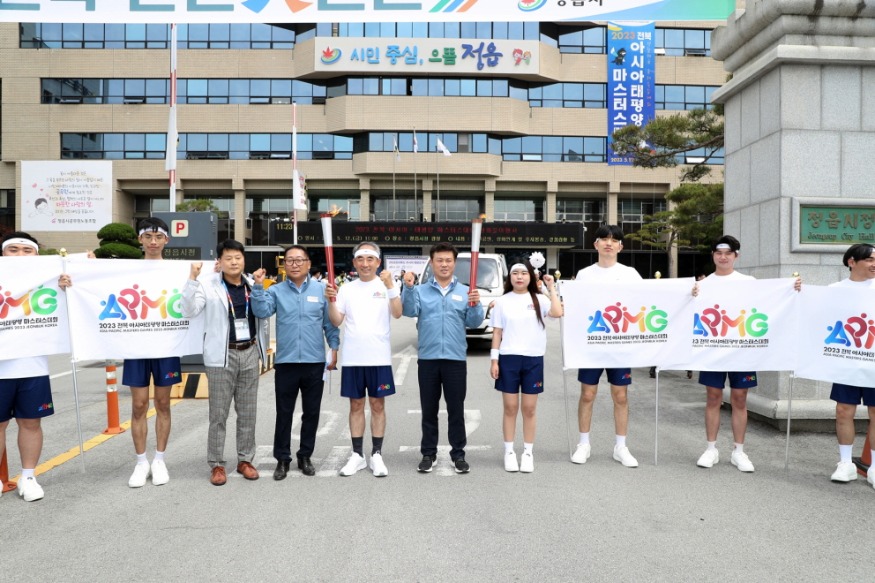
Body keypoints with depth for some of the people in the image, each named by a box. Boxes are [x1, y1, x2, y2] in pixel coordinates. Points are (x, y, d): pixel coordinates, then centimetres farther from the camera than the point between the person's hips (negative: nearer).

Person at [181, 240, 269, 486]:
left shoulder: (253, 285, 7)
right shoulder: (209, 286, -5)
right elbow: (188, 311, -16)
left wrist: (263, 345, 14)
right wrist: (192, 279, -22)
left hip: (250, 353, 4)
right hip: (222, 355, -4)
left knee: (247, 411, 10)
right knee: (218, 413, 2)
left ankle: (245, 460, 21)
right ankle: (216, 464, 13)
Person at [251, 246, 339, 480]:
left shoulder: (321, 289, 3)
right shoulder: (276, 291, 4)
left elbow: (330, 322, 6)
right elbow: (261, 312, -11)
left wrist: (334, 348, 1)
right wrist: (258, 287, -20)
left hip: (315, 362, 1)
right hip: (285, 362, 0)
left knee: (311, 412, 10)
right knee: (284, 413, 6)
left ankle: (305, 456, 25)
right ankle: (282, 459, 19)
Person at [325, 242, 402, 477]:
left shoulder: (386, 287, -1)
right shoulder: (347, 289, 6)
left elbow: (397, 314, -16)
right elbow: (336, 321, 2)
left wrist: (390, 286, -27)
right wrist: (331, 301, -14)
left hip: (379, 358, -2)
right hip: (352, 358, 2)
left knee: (378, 405, 6)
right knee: (356, 405, 10)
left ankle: (376, 454, 16)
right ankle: (357, 455, 20)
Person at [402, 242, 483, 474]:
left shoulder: (465, 291, 7)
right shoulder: (421, 290, 6)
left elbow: (473, 322, 1)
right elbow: (409, 311, -10)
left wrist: (475, 305, -17)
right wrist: (408, 288, -22)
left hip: (455, 358, 0)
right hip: (428, 358, 0)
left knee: (456, 409, 6)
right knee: (429, 410, 9)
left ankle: (458, 454, 16)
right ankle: (428, 453, 19)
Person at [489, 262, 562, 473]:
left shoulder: (539, 299, 3)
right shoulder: (502, 302, 4)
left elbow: (558, 312, -16)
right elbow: (497, 333, 4)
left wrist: (552, 287, -8)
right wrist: (494, 360, -2)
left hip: (533, 359, 0)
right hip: (508, 358, 0)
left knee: (529, 409, 7)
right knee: (510, 408, 6)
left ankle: (528, 453, 18)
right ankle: (509, 452, 16)